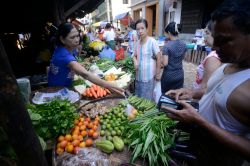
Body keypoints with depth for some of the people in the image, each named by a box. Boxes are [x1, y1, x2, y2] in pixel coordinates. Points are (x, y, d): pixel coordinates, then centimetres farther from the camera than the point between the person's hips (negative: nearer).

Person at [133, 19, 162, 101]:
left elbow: (159, 58, -11)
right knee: (138, 97, 18)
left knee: (147, 98, 8)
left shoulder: (152, 41, -14)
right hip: (139, 75, 6)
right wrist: (135, 61, -9)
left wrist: (158, 73, -9)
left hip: (148, 76, -6)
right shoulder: (138, 42, 4)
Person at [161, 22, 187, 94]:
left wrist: (161, 57, -3)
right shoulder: (183, 44, 0)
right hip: (180, 75, 5)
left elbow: (165, 63, -20)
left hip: (169, 76, -5)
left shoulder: (166, 46, -18)